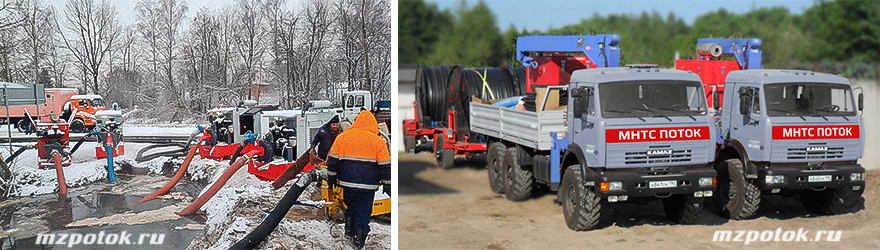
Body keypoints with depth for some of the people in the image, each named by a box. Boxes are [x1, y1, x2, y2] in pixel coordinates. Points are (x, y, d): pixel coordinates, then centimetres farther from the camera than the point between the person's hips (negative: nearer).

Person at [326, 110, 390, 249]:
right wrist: (387, 185, 7)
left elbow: (333, 160, 6)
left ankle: (349, 231, 27)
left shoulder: (342, 137, 1)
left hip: (347, 182, 2)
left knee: (350, 206, 24)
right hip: (368, 184, -2)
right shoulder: (378, 141, -5)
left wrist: (331, 178, 17)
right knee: (364, 211, 8)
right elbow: (385, 166, -2)